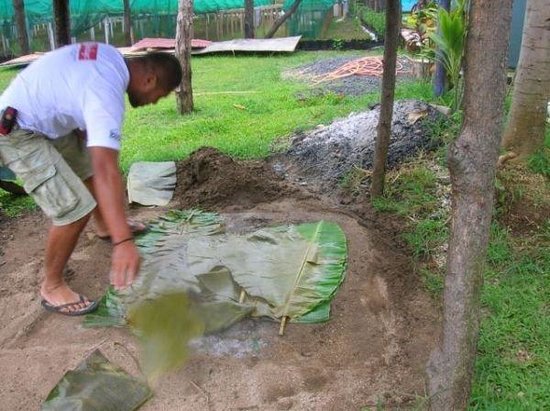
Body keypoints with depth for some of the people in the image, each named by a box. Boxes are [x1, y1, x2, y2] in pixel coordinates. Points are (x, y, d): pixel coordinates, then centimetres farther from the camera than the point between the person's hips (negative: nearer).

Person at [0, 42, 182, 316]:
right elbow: (107, 171, -43)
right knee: (75, 207, -16)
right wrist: (123, 241, -49)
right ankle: (52, 287, 2)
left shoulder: (111, 56, -3)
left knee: (90, 166, 22)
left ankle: (104, 228, 46)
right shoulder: (106, 95, -32)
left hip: (45, 118, 10)